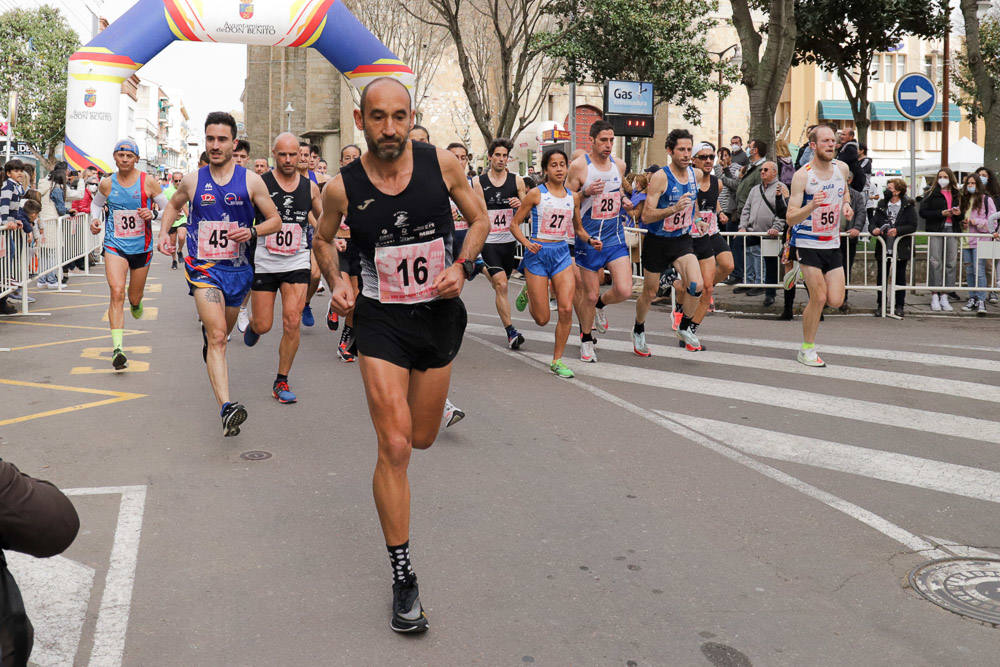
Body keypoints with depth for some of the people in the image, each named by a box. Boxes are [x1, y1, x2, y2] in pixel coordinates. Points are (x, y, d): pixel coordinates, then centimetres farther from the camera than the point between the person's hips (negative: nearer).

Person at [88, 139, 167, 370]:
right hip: (115, 245, 0)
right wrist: (94, 219, 2)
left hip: (141, 247, 0)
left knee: (134, 298, 14)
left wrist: (152, 214, -18)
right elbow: (96, 203, 21)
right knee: (117, 292, -18)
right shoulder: (107, 183, 1)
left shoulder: (148, 182, -5)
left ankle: (135, 304, 55)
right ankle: (117, 347, -22)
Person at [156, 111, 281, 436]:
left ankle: (207, 335, 62)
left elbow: (275, 220, 3)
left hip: (238, 268, 2)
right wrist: (164, 232, 6)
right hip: (203, 267, -2)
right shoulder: (193, 180, 2)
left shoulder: (251, 181, -2)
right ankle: (226, 408, -30)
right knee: (217, 336, -18)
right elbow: (174, 204, 23)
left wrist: (252, 231, -16)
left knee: (221, 332, 22)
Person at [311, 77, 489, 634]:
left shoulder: (442, 164, -9)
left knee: (423, 438, 17)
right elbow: (323, 238, 10)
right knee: (395, 447, -10)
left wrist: (462, 265, -12)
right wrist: (336, 282, -8)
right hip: (381, 322, -2)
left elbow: (479, 219, 6)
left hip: (440, 316, 2)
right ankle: (403, 579, 2)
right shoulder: (343, 187, -10)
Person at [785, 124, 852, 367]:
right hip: (808, 244, -5)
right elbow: (790, 218, -16)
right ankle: (807, 350, 9)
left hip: (833, 244, 5)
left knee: (836, 301, -2)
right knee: (819, 298, -8)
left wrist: (846, 206, 4)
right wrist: (812, 206, -33)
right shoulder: (802, 176, -14)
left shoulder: (842, 168, 3)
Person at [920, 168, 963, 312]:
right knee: (935, 263, -7)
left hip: (952, 231, 3)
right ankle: (935, 297, -1)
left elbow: (962, 215, 23)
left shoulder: (957, 196, 16)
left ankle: (944, 297, 6)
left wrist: (959, 214, -1)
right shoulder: (931, 194, 5)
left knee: (950, 264, 1)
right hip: (936, 231, -3)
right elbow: (923, 212, -4)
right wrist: (942, 213, -12)